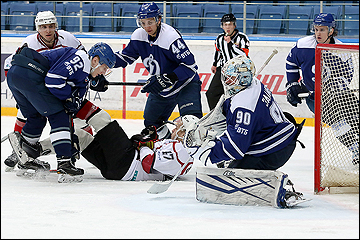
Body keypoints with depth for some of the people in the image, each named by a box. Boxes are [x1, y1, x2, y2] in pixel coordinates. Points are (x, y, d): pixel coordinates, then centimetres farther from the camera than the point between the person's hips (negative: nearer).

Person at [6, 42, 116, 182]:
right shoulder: (81, 58, -5)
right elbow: (53, 79, -15)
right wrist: (70, 95, -3)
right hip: (29, 74, -10)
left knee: (37, 117, 27)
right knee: (58, 116, -5)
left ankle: (26, 160, 39)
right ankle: (64, 165, -11)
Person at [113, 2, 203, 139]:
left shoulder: (170, 36, -28)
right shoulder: (139, 36, -6)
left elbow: (189, 65, -30)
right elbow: (126, 56, 9)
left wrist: (168, 78, -39)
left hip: (185, 84, -7)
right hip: (160, 88, 7)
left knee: (191, 117, -27)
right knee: (151, 122, 14)